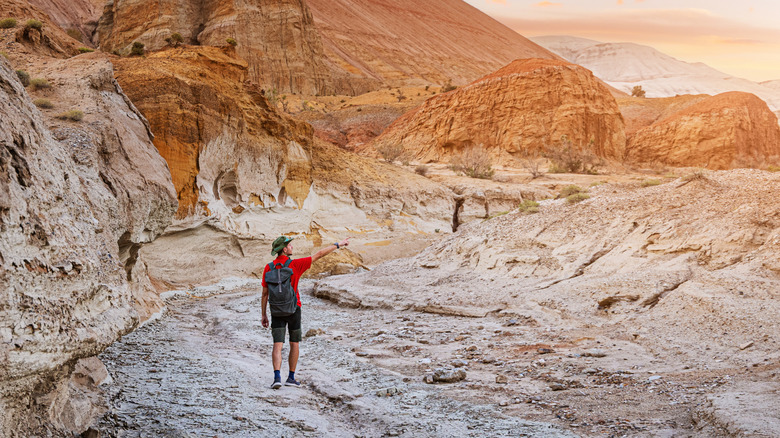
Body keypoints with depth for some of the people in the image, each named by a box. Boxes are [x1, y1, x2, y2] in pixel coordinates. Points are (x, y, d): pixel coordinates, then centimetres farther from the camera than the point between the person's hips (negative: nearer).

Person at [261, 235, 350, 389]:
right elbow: (319, 254, -8)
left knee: (277, 346, -3)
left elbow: (265, 293, 2)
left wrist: (264, 315, 10)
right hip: (293, 310, -2)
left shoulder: (268, 268, -3)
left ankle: (277, 377, -21)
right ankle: (291, 378, 19)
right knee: (294, 344, 14)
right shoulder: (295, 265, -12)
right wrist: (339, 244, 1)